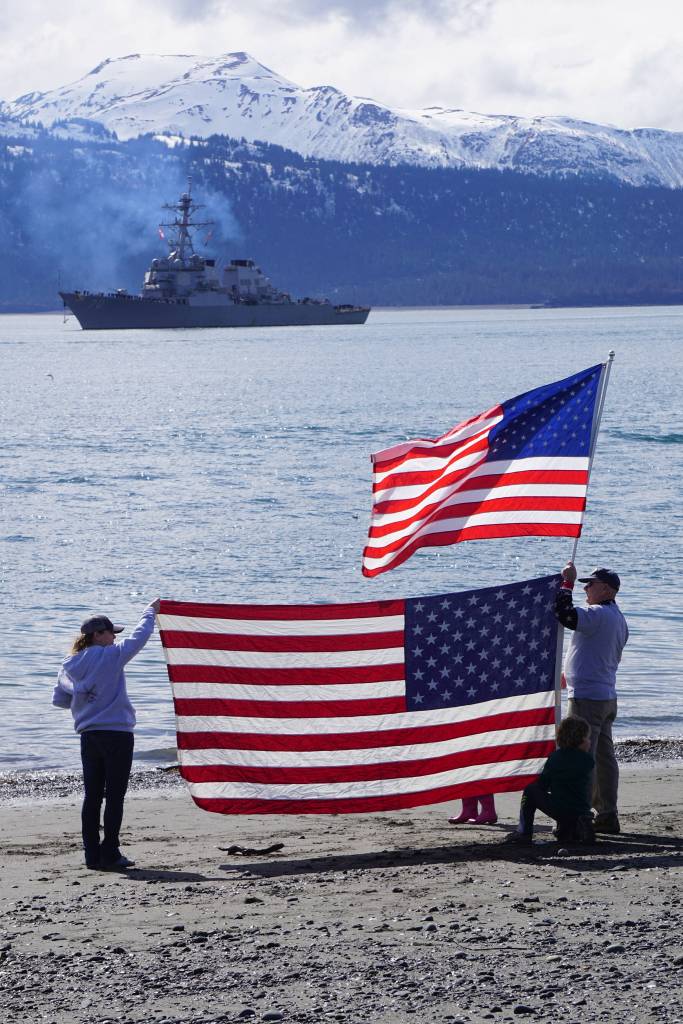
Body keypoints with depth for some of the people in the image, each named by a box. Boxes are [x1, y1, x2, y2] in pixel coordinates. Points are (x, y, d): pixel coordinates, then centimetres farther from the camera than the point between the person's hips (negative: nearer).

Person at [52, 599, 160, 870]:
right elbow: (139, 637, -4)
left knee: (92, 795, 9)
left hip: (88, 735, 6)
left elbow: (59, 700, 12)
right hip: (117, 733, -6)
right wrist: (150, 612, 11)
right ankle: (109, 855, -3)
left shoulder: (70, 665, 7)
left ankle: (93, 855, 10)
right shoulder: (110, 656, -11)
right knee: (115, 796, -2)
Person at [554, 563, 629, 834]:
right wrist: (573, 675, 29)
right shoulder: (618, 618, 16)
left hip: (587, 697, -10)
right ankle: (607, 816, 14)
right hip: (607, 695, 10)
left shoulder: (599, 614, -16)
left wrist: (567, 582, -15)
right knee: (604, 757, 11)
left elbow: (564, 614, -28)